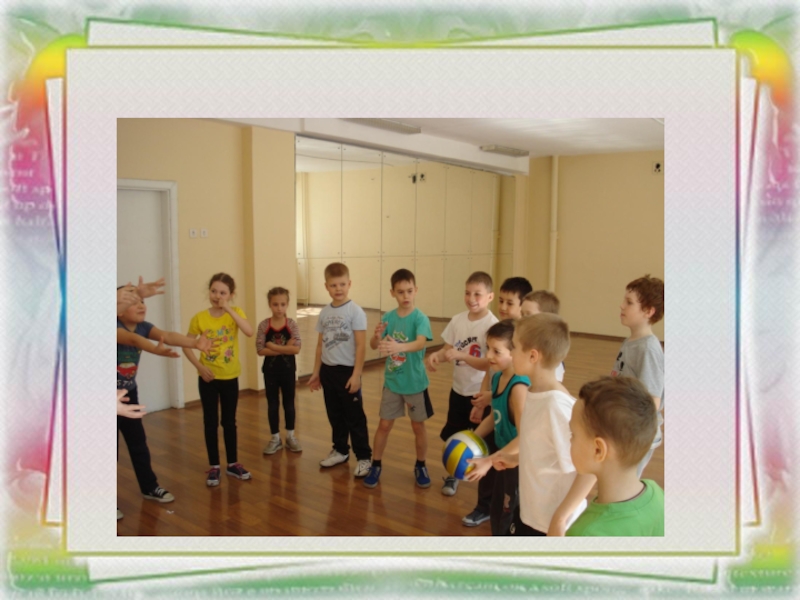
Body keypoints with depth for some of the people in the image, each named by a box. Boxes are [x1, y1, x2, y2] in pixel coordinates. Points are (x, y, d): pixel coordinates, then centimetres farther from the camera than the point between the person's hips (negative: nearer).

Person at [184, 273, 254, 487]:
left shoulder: (236, 312, -7)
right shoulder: (199, 318, -7)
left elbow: (249, 332, -25)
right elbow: (186, 346, -1)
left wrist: (229, 310, -26)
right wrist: (199, 366, -13)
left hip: (230, 377, 0)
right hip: (208, 377, 0)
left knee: (229, 421, 13)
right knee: (210, 422, 8)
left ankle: (233, 463, 26)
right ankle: (214, 466, 20)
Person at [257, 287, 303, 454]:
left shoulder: (292, 324, -9)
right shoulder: (264, 325, -8)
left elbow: (296, 349, -18)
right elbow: (260, 350, -14)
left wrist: (273, 346, -19)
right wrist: (284, 349, -18)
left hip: (288, 370, 0)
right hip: (270, 370, 0)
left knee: (289, 403, 12)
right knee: (272, 404, 9)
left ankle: (290, 436, 27)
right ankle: (275, 438, 22)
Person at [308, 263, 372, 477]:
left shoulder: (355, 311, -12)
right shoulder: (324, 313, 6)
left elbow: (361, 345, -13)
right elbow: (321, 344, 12)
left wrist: (356, 374, -16)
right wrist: (316, 372, 12)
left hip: (347, 371, -6)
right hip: (328, 371, 6)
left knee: (355, 417, 3)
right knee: (335, 416, 17)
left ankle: (364, 457, 13)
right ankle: (340, 450, 33)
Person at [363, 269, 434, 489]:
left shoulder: (420, 318, -15)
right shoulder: (388, 317, -3)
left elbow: (420, 343, -33)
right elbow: (373, 346, -6)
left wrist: (399, 347, -52)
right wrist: (377, 336, -30)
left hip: (415, 383, -2)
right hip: (391, 382, 3)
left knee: (418, 426, 11)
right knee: (384, 425, 9)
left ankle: (420, 466, 30)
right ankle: (376, 465, 25)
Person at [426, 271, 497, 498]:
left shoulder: (492, 325, -20)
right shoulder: (458, 320, -4)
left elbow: (490, 364, -24)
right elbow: (447, 348, 2)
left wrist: (460, 355, -34)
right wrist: (436, 355, -21)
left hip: (481, 393, -5)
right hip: (459, 389, 6)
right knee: (452, 436, 20)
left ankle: (489, 490, 24)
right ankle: (454, 474, 44)